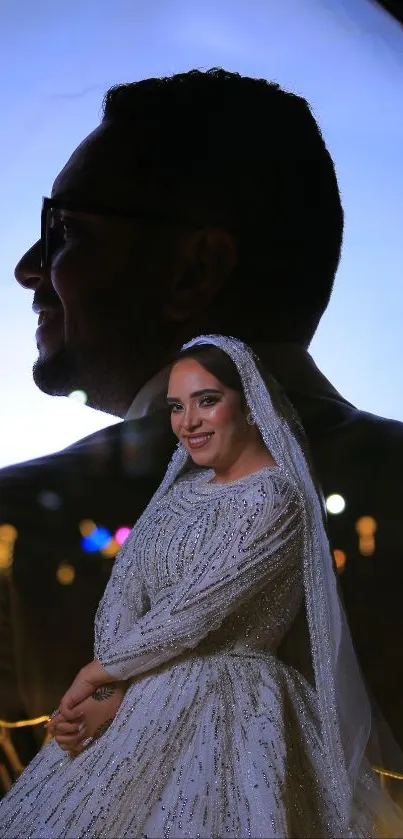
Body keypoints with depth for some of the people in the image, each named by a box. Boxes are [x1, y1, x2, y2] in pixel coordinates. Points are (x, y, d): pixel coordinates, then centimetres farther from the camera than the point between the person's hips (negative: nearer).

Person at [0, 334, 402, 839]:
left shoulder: (272, 498, -17)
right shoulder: (183, 488, 8)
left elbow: (193, 612, -19)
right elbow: (125, 584, 1)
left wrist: (99, 672, -8)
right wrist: (108, 686, -12)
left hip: (226, 701, -7)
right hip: (151, 696, 8)